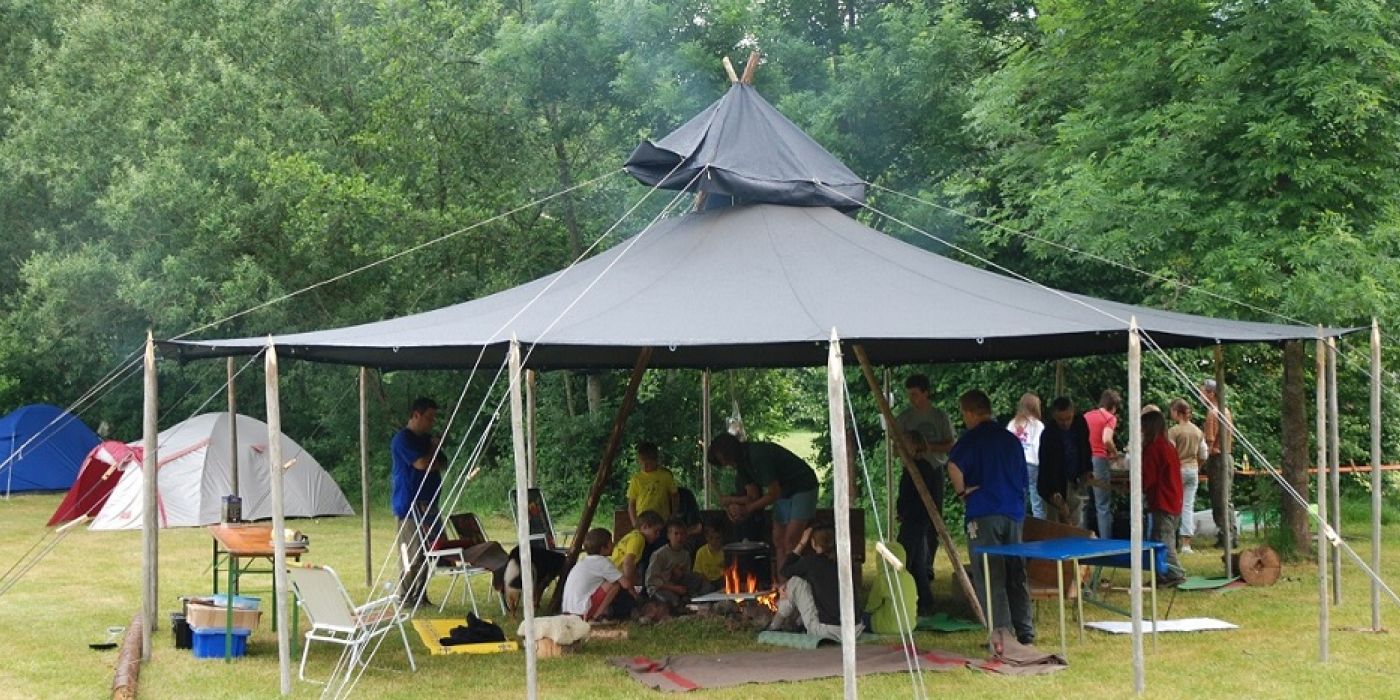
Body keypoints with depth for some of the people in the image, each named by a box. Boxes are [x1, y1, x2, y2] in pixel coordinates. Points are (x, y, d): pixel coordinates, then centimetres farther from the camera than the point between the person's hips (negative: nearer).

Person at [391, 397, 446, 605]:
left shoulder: (427, 439, 19)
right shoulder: (402, 439, -9)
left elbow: (443, 465, 20)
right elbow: (421, 464, -19)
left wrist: (431, 462, -2)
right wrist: (433, 448, 1)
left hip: (428, 502, 8)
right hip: (410, 503, -8)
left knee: (428, 552, 8)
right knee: (413, 553, -9)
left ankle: (420, 596, 15)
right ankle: (406, 597, -2)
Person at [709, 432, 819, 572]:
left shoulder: (758, 456, -28)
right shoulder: (741, 462, 1)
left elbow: (774, 494, -24)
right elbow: (753, 496, 3)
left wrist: (746, 509, -17)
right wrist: (730, 500, -12)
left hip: (802, 487, -10)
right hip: (784, 491, 10)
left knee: (790, 541, -16)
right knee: (778, 540, 5)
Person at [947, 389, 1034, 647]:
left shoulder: (973, 438, -5)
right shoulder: (1011, 439, 16)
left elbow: (954, 465, -22)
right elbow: (1023, 478, 23)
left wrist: (962, 492, -9)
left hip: (984, 513, -6)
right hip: (1015, 512, 6)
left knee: (990, 577, -4)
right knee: (1016, 575, 13)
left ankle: (1001, 633, -9)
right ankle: (1025, 631, 16)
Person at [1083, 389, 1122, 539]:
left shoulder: (1086, 416, 15)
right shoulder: (1110, 418, -3)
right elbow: (1107, 440, -17)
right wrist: (1114, 452, -1)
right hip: (1098, 459, -6)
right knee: (1103, 506, -3)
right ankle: (1105, 542, -6)